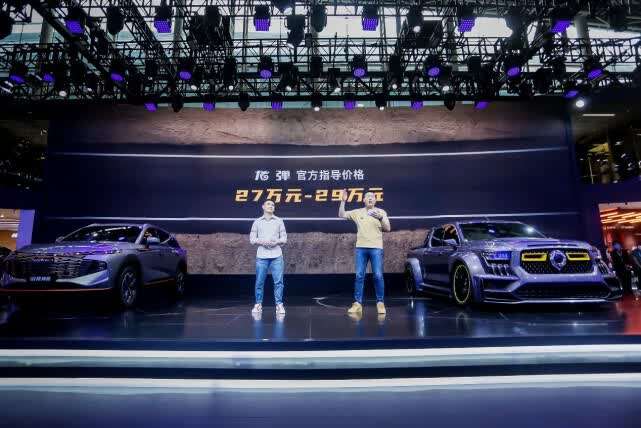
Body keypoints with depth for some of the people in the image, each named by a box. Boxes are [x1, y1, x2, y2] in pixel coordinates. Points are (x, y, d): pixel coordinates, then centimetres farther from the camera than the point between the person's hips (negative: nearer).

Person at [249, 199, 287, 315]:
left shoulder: (279, 221, 10)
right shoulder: (257, 222, 9)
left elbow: (284, 238, 8)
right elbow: (252, 239, 6)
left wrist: (276, 242, -11)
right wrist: (261, 241, -12)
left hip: (276, 256, 0)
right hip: (261, 256, 0)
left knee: (278, 281, -3)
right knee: (259, 282, 3)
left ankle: (279, 305, 6)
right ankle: (258, 305, 16)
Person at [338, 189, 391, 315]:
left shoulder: (381, 212, 7)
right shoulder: (357, 212, 10)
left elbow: (388, 229, 1)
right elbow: (341, 215, 6)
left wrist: (381, 218, -16)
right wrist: (343, 201, -5)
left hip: (376, 248, -1)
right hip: (360, 247, 2)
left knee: (378, 276, -4)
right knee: (359, 276, 1)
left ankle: (380, 303, 7)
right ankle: (357, 303, 6)